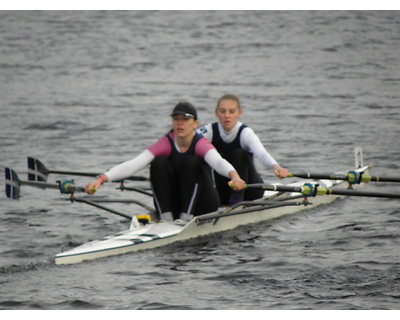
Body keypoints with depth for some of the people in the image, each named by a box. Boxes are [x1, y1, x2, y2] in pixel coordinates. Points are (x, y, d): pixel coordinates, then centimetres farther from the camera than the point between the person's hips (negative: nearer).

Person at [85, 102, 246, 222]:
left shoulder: (201, 144, -17)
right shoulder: (166, 143, -9)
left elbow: (217, 161, -41)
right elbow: (133, 164, -20)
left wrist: (234, 176, -64)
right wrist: (102, 179, -34)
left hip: (201, 205, -3)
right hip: (174, 204, 3)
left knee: (191, 162, -25)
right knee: (159, 162, -18)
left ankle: (186, 217, -23)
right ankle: (166, 218, -20)